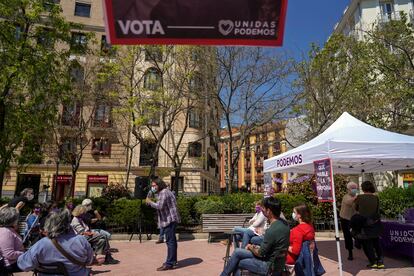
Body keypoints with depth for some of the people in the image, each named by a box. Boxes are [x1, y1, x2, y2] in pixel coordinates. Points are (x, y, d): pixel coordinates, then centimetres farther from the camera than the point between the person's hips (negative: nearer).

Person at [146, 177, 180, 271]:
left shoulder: (163, 192, -14)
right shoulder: (163, 192, 19)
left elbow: (159, 206, -24)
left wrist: (150, 202, -11)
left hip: (169, 220, -11)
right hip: (170, 220, 11)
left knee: (170, 241, -8)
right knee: (172, 241, 18)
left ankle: (169, 264, -5)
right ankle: (173, 260, 30)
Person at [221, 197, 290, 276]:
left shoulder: (272, 230, -29)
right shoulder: (284, 223, -1)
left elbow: (260, 253, -17)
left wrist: (251, 247, 2)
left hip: (271, 267, -8)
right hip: (276, 262, 8)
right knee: (237, 252, 8)